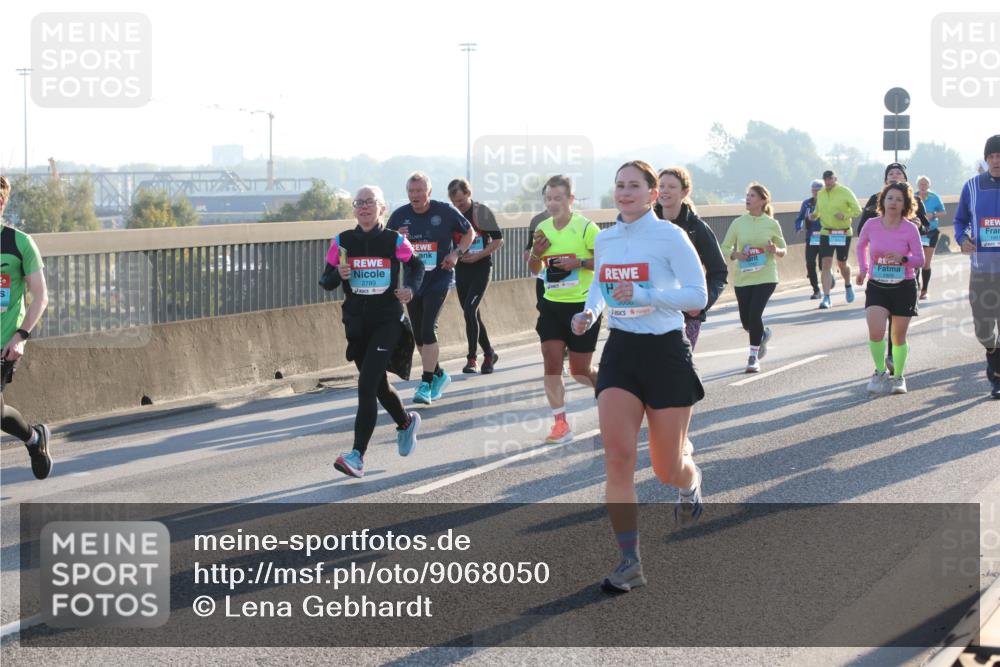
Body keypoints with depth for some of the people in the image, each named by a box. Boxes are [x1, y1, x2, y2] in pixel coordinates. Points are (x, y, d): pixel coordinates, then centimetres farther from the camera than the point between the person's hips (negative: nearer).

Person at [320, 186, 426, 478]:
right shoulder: (342, 242, 1)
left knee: (366, 385, -16)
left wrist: (411, 288, -7)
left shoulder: (395, 242, -4)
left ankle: (358, 456, -18)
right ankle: (406, 423, 49)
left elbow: (417, 266, 12)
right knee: (378, 385, 18)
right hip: (356, 323, 4)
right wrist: (338, 274, -17)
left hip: (387, 322, -4)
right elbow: (326, 282, 5)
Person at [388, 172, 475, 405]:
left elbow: (469, 233, 7)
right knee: (418, 334, 10)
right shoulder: (399, 216, 0)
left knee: (428, 330, -17)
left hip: (439, 279, -4)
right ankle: (439, 375, 30)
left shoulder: (445, 211, -7)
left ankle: (426, 384, -13)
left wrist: (456, 253, -9)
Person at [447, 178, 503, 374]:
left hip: (480, 268, -5)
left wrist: (479, 255, -16)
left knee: (470, 311, -17)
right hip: (461, 269, 5)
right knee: (472, 315, 9)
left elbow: (498, 240, -6)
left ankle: (471, 358, -12)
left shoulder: (482, 212, -8)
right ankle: (489, 353, 24)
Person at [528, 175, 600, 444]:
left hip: (582, 306, -5)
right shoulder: (542, 229, 7)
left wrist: (580, 263, -24)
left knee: (580, 370, 2)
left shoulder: (586, 227, -11)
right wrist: (535, 253, -4)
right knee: (551, 363, -5)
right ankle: (560, 423, 1)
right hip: (552, 305, 5)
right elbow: (535, 270, 17)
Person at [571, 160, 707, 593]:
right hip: (620, 351, 4)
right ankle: (629, 562, -8)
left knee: (667, 469, 5)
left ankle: (690, 484, 44)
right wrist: (590, 312, 5)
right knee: (617, 456, -12)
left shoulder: (670, 236, -10)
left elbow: (697, 295, -15)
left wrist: (642, 296, -25)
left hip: (666, 352, -4)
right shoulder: (604, 240, 7)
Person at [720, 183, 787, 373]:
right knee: (746, 321, 7)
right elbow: (725, 248, 6)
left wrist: (775, 250, -14)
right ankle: (763, 333, 43)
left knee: (755, 315, -16)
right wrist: (735, 254, -15)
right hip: (742, 279, 2)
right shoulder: (738, 223, 1)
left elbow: (783, 250, 9)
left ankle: (753, 356, 1)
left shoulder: (772, 224, -1)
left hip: (765, 278, -2)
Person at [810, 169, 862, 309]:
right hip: (826, 233, 2)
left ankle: (848, 286, 43)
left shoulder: (845, 192, -7)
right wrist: (814, 215, -2)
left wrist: (845, 215, -23)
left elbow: (857, 210, -6)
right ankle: (826, 298, -11)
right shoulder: (820, 194, 6)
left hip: (843, 233, -2)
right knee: (826, 264, -10)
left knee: (842, 264, 10)